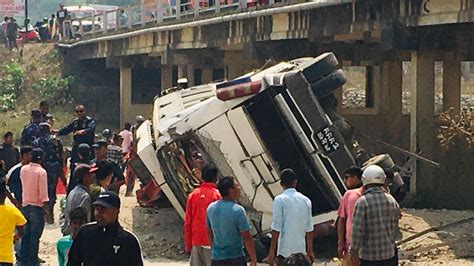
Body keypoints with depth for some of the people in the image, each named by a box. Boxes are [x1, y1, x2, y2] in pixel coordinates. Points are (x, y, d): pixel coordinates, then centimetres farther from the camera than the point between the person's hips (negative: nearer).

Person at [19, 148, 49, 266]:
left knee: (25, 235, 13)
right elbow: (43, 192, -16)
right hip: (37, 207, -6)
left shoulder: (23, 169, 3)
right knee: (35, 236, 0)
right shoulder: (41, 172, -14)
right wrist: (46, 208, -13)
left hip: (25, 206, 6)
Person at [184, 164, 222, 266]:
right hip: (212, 242, -4)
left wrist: (188, 245, 14)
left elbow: (187, 222, 7)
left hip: (196, 242, 4)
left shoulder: (193, 194, 5)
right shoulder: (217, 195, -7)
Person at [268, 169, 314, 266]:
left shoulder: (280, 200, -7)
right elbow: (309, 229, 9)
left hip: (285, 251, -4)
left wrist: (272, 251, -7)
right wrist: (310, 251, 18)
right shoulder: (305, 200, 7)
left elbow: (276, 229, -11)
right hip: (301, 251, 5)